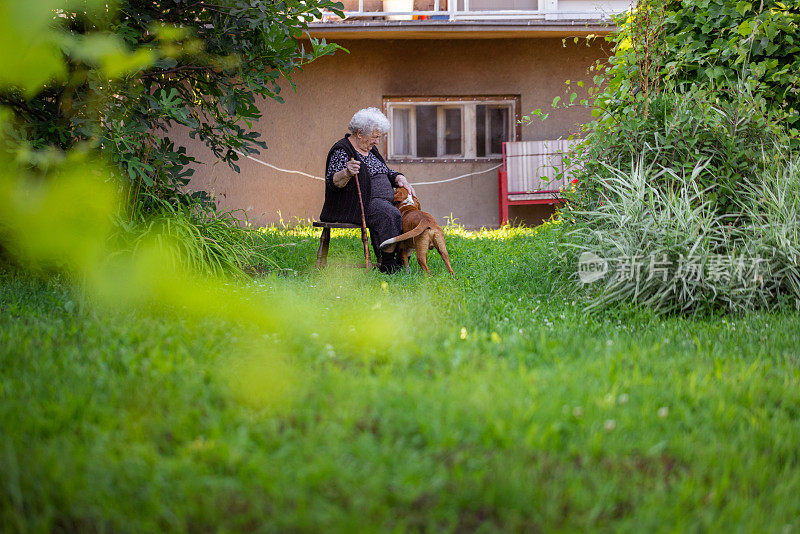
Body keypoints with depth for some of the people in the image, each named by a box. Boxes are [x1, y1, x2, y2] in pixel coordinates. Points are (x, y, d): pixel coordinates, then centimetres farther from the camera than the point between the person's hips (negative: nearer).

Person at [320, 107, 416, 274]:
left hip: (381, 201, 9)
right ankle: (388, 264, -27)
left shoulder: (370, 150, 17)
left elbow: (386, 172, 25)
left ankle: (403, 260, -6)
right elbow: (332, 182, -22)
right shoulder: (342, 151, -11)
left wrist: (400, 179, 4)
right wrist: (347, 173, -43)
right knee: (390, 215, -31)